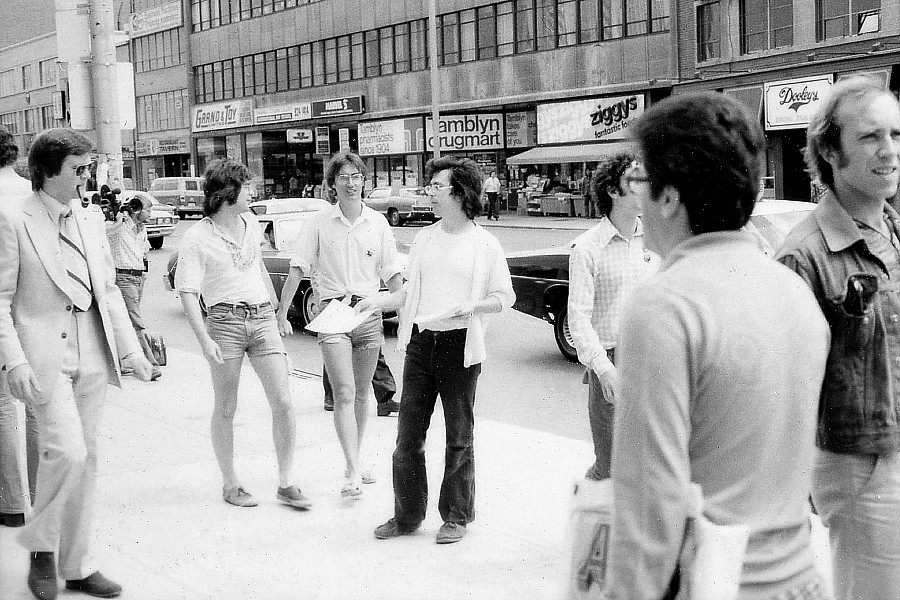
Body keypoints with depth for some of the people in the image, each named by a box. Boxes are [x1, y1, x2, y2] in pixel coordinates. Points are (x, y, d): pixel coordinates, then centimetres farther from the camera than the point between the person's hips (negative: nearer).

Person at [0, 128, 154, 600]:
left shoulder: (91, 219, 12)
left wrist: (129, 347, 11)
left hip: (92, 353, 6)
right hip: (44, 353, -6)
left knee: (85, 459, 10)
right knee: (66, 451, -17)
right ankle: (42, 548, 7)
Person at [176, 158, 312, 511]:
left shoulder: (251, 223, 13)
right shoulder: (197, 238, -6)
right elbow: (188, 293, -10)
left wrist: (277, 309, 32)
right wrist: (205, 340, -21)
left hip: (262, 319, 5)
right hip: (225, 321, -5)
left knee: (283, 403, -4)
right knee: (226, 410, 4)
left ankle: (286, 484, 5)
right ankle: (230, 484, 18)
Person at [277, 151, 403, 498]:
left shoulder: (377, 223, 6)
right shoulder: (320, 224, 0)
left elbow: (392, 276, 9)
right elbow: (297, 271, 1)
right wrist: (281, 314, -2)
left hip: (369, 314, 3)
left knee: (361, 395, 11)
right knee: (344, 395, -12)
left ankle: (355, 462, 25)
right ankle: (353, 473, -14)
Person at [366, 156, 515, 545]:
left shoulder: (484, 244, -3)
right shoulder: (424, 238, 11)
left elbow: (505, 298, 0)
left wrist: (470, 306, -16)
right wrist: (379, 302, 3)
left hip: (460, 345, -4)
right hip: (420, 342, 4)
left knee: (459, 437, 6)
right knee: (408, 435, 6)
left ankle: (456, 516, 20)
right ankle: (407, 515, 19)